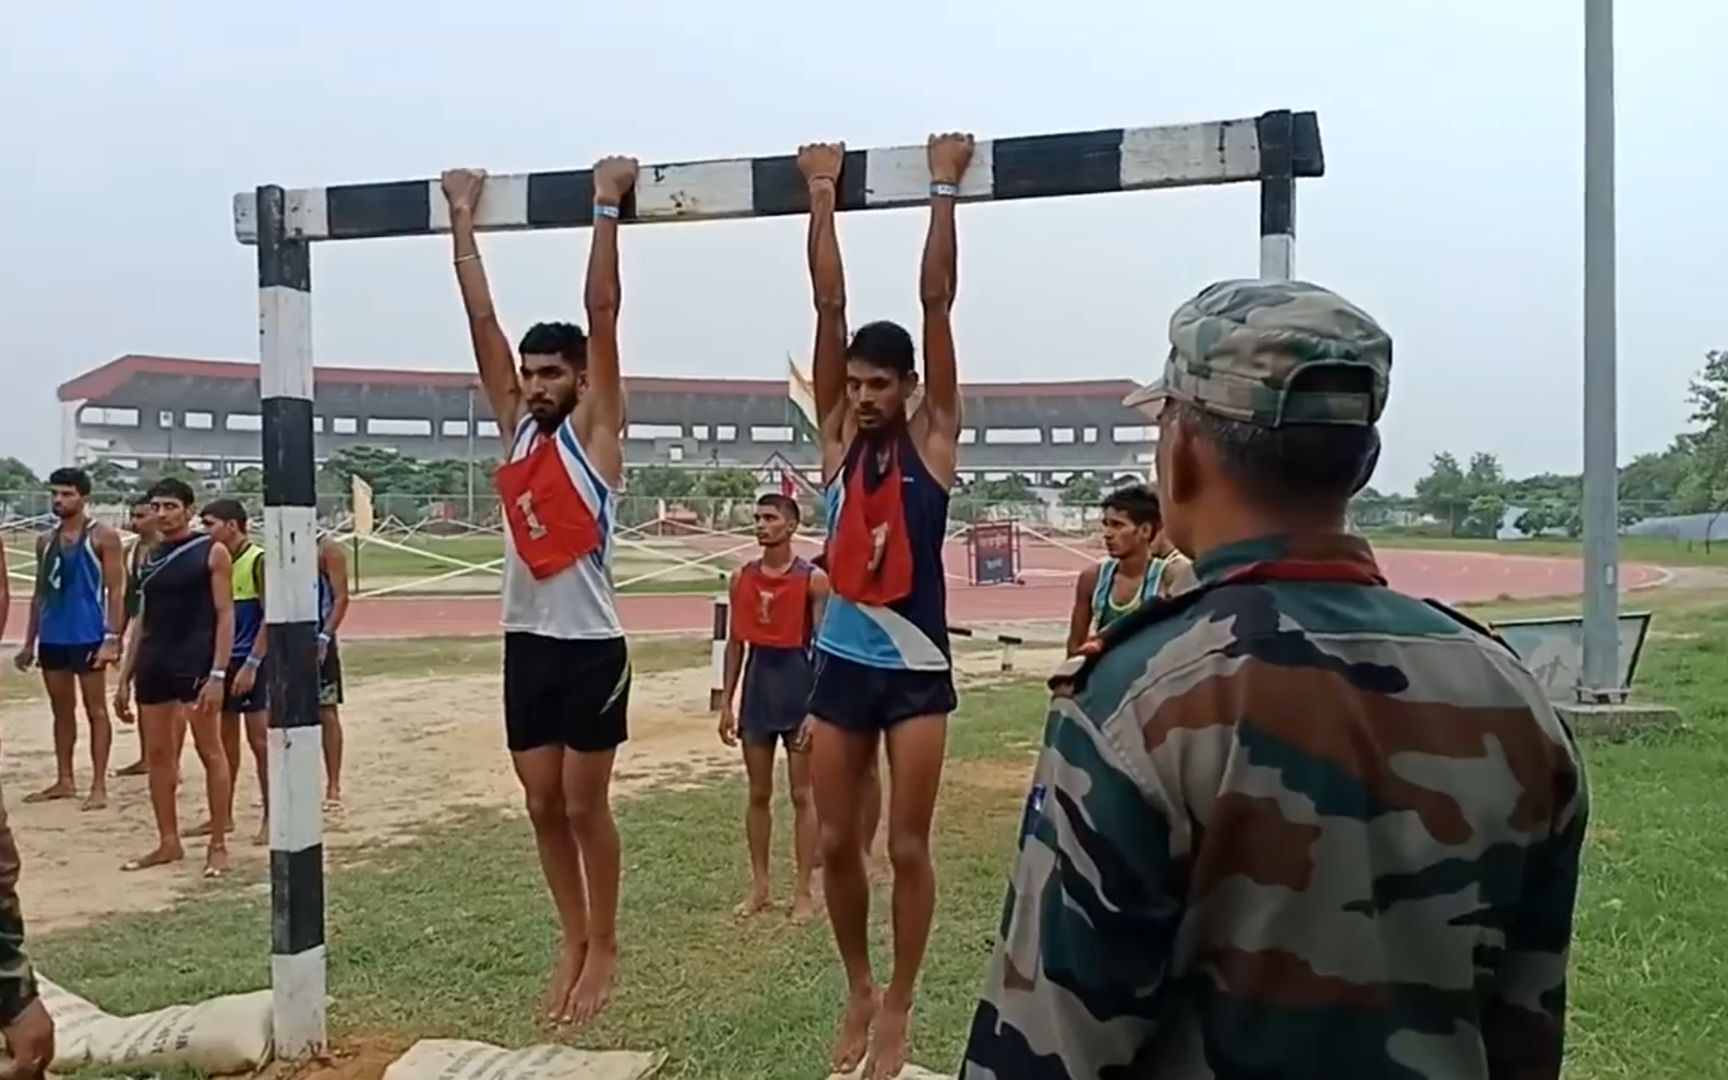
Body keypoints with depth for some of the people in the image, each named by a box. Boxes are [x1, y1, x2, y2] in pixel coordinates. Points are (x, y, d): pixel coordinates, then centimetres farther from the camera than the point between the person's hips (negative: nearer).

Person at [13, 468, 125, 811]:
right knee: (61, 711, 13)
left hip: (88, 636, -6)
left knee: (95, 710, 0)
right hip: (52, 637, 6)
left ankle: (99, 786, 2)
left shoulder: (102, 537, -6)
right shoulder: (45, 541, 12)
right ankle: (64, 780, 21)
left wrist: (112, 638, -18)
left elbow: (115, 590, -10)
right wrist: (29, 642, 13)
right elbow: (40, 593, 16)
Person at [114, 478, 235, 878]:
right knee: (157, 754, 10)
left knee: (210, 751, -1)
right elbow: (143, 619, 17)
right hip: (154, 665, 7)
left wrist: (218, 673, -18)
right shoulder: (149, 556, 13)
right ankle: (168, 841, 21)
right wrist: (126, 676, 13)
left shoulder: (212, 552, -5)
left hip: (196, 663, -7)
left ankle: (218, 845, 5)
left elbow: (225, 614, -9)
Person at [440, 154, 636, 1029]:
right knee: (543, 805, 12)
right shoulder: (516, 425, 8)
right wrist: (462, 220, 8)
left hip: (592, 647, -5)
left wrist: (607, 208, -11)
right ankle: (573, 940, 27)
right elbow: (480, 321, 8)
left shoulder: (595, 429, -5)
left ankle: (605, 945, 21)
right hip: (526, 643, 6)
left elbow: (603, 314, -11)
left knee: (586, 806, 4)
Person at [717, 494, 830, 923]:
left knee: (802, 794, 2)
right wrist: (726, 703, 6)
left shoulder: (813, 579, -8)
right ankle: (760, 886, 22)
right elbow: (735, 642, 9)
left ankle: (803, 890, 11)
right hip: (757, 683, 5)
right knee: (758, 793, 11)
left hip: (796, 683, -4)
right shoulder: (742, 577, 5)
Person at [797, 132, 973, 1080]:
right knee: (836, 843, 11)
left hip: (918, 671, -3)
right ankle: (858, 991, 31)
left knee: (907, 847, 4)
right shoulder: (838, 435, 2)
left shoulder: (933, 439, -4)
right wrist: (822, 195, -2)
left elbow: (937, 301, -9)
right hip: (838, 667, 3)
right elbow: (828, 304, -1)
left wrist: (944, 191, -9)